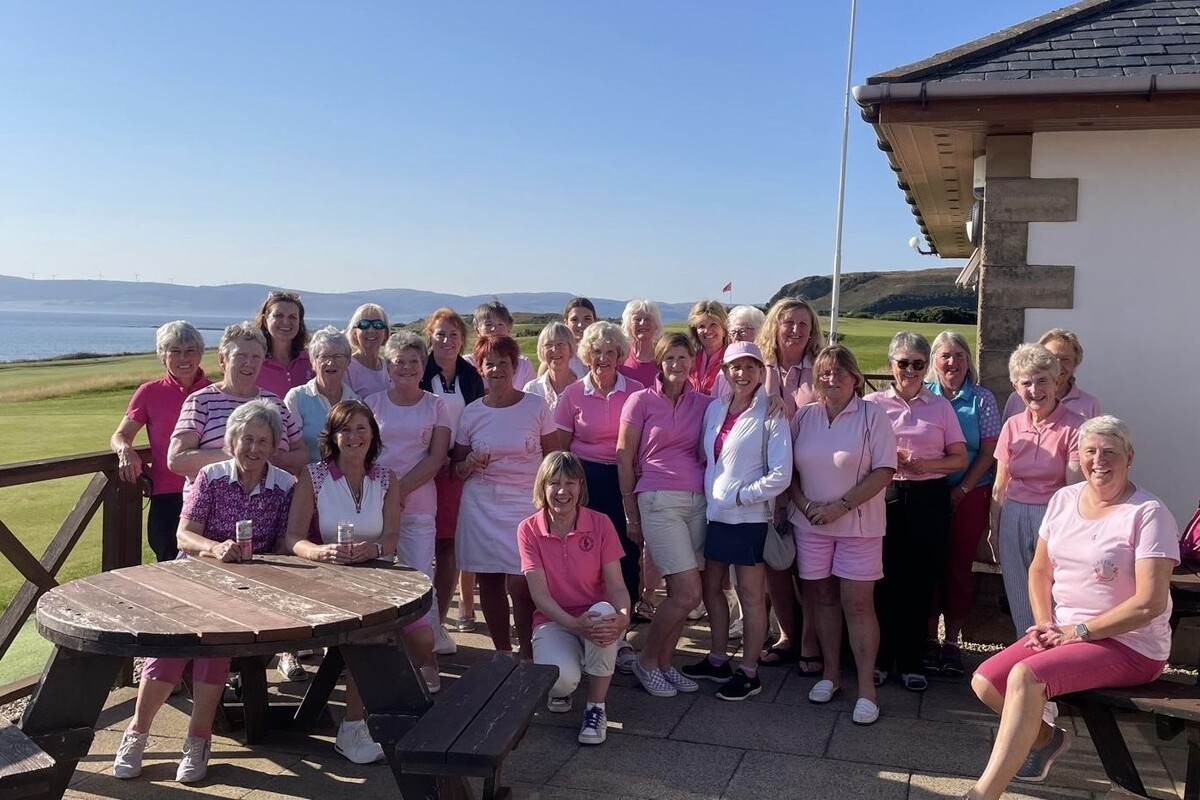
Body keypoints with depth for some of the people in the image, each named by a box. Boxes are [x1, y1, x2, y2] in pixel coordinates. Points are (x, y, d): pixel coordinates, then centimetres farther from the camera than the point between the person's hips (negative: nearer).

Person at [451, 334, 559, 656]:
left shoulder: (536, 407, 0)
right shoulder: (471, 412, 6)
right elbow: (456, 467, 12)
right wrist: (471, 464, -10)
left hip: (526, 504, -3)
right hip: (481, 506, 3)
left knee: (520, 584, -13)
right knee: (488, 582, 4)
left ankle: (528, 658, 1)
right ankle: (502, 654, 18)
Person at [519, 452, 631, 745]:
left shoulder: (600, 524, -7)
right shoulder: (529, 529, -7)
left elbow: (616, 586, -10)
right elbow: (539, 593, -13)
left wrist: (623, 616, -34)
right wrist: (574, 625, -31)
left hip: (597, 619, 1)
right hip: (553, 621, -1)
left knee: (605, 611, -38)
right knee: (562, 679, -33)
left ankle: (596, 708, -16)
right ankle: (560, 689, 11)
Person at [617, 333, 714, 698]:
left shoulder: (703, 404, 10)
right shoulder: (641, 400, 0)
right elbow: (624, 458, 2)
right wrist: (631, 514, 2)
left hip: (697, 501, 4)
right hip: (659, 501, -4)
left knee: (679, 593, 6)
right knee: (688, 593, -10)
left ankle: (664, 663, 24)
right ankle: (646, 660, 10)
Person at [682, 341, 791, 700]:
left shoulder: (771, 415, -12)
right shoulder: (715, 409, 6)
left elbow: (780, 475, -16)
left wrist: (738, 496, -15)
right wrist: (709, 494, 5)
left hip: (749, 517, -7)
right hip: (714, 513, 7)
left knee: (750, 594, 4)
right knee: (711, 587, 15)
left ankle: (749, 673, 15)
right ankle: (717, 660, 31)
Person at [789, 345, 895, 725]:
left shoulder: (872, 415, -5)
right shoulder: (804, 417, 5)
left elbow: (884, 471, -10)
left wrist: (841, 505, -15)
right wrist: (803, 503, -8)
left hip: (858, 524, -3)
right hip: (810, 523, 4)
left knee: (858, 603, -3)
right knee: (821, 597, 10)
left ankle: (866, 686, 5)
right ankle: (831, 672, 25)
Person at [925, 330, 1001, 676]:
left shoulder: (982, 399, 1)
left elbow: (988, 452, -1)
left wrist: (962, 490, -8)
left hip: (968, 495, 0)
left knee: (959, 567, 5)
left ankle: (952, 641, 16)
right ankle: (929, 637, 16)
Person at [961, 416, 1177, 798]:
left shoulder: (1148, 514, -14)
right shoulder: (1064, 499, 6)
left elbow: (1150, 603, -19)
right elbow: (1039, 570, 14)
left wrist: (1077, 631, -16)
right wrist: (1044, 623, -3)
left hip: (1128, 644, -7)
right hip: (1063, 632, 7)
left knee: (1025, 676, -29)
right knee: (985, 683, -8)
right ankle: (1045, 737, 22)